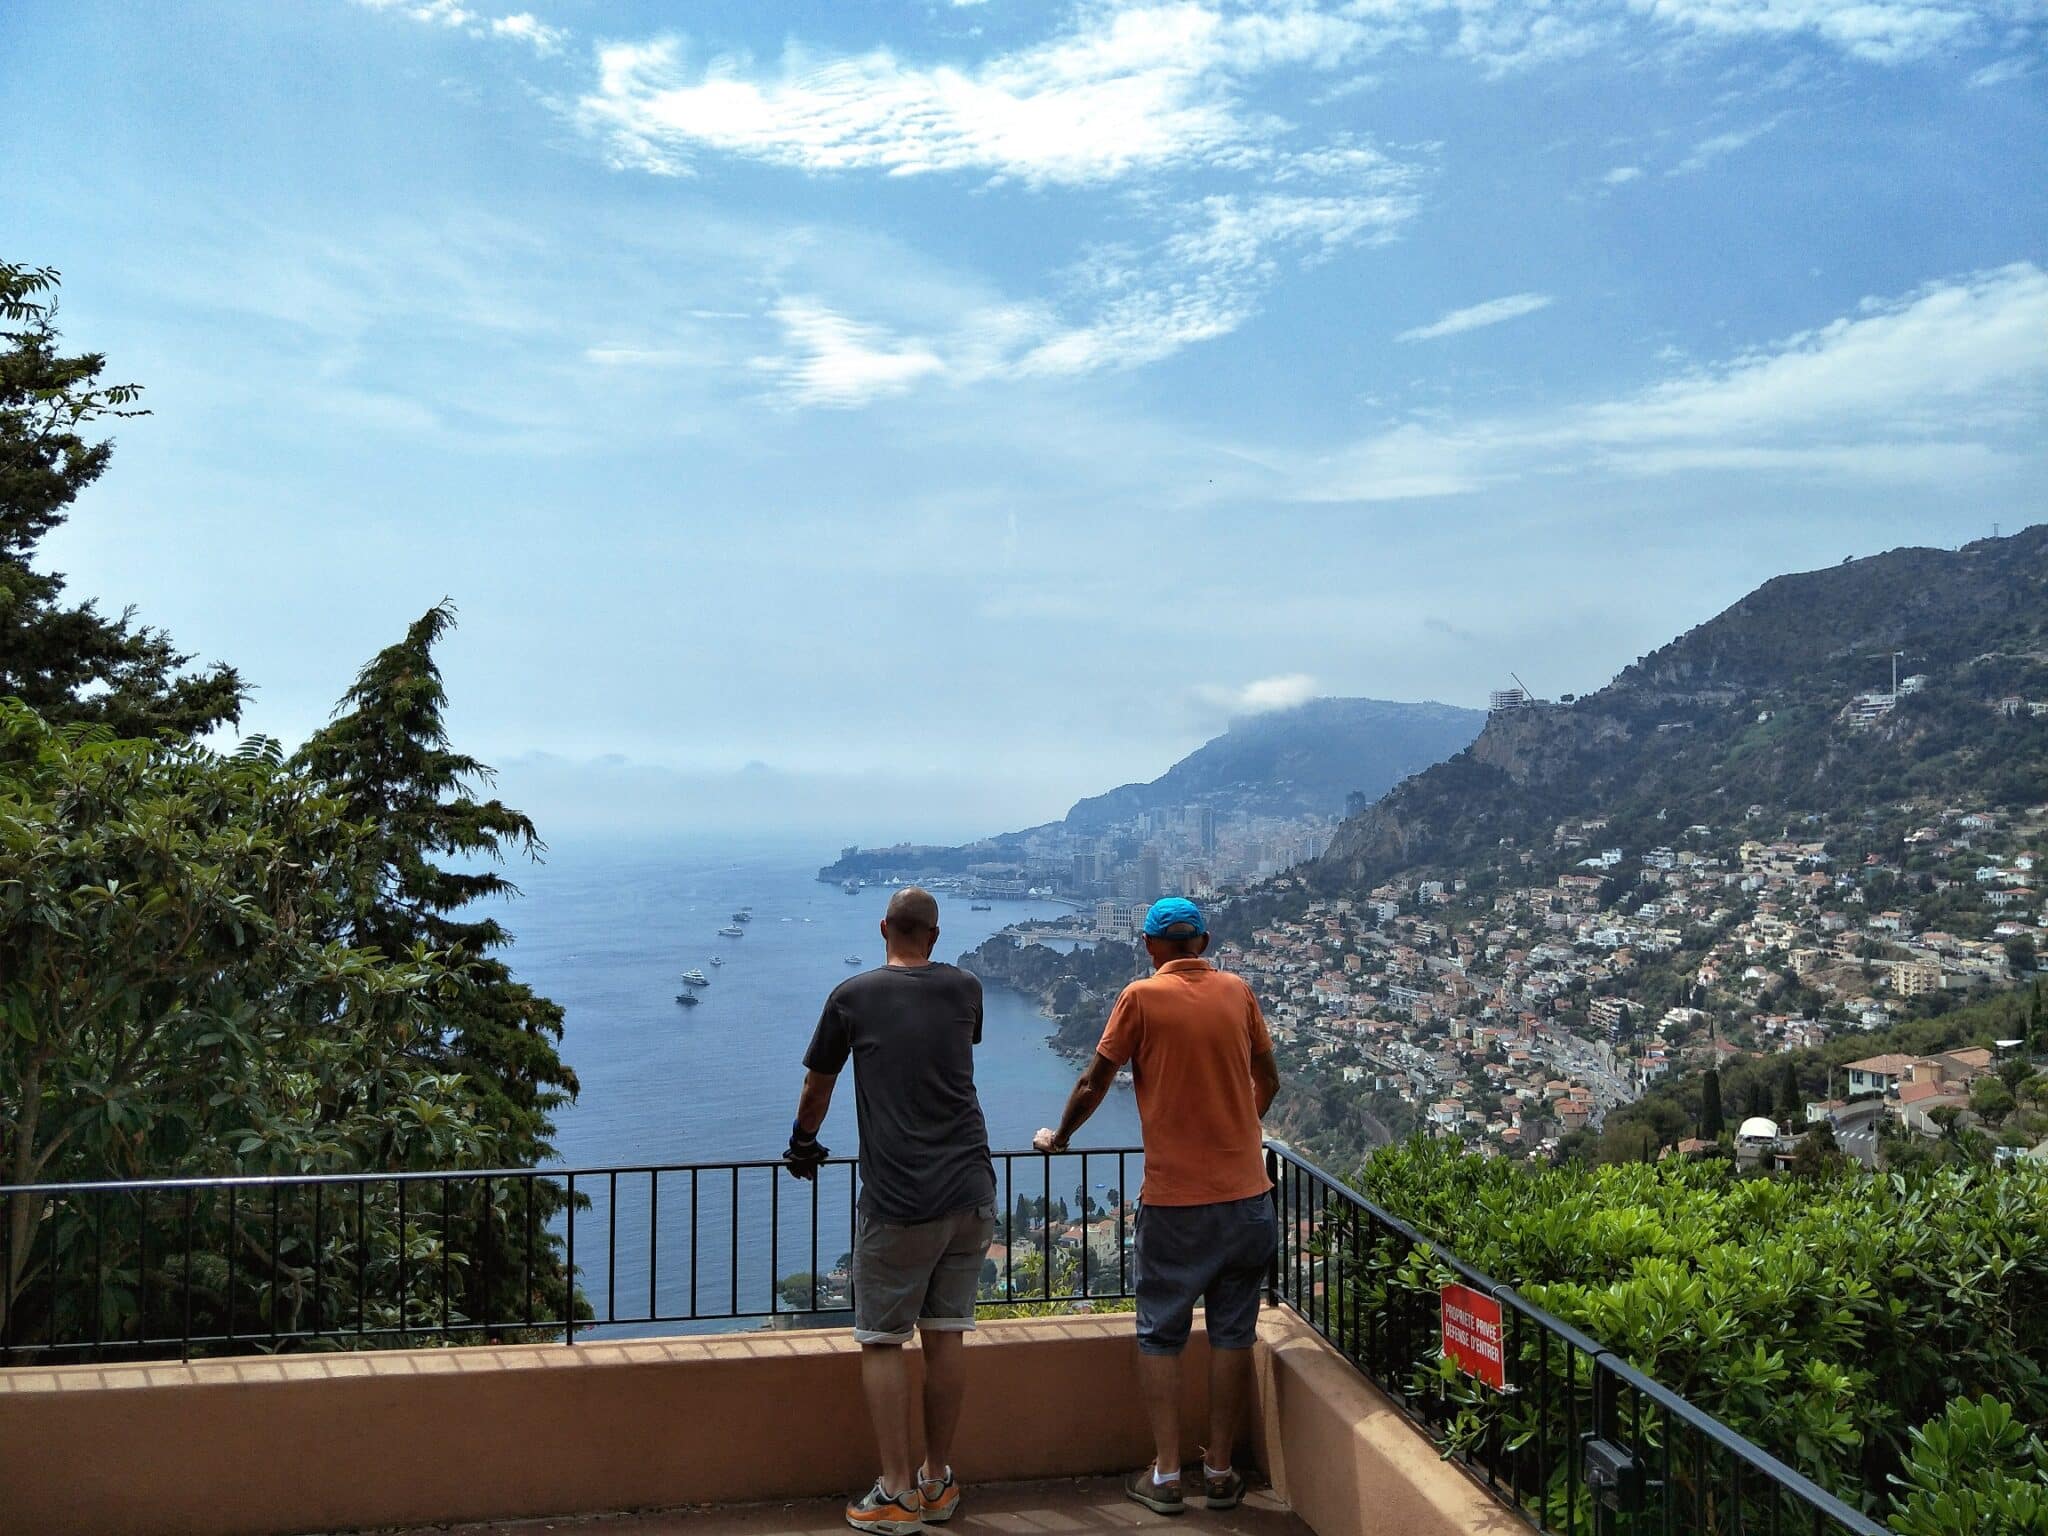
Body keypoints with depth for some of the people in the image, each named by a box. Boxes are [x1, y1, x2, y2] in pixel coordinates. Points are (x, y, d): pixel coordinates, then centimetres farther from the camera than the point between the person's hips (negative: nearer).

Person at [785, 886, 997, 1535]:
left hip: (897, 1201, -4)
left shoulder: (852, 996, -2)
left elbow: (816, 1088, 10)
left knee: (882, 1341, 6)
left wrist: (803, 1146, 29)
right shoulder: (965, 989, 6)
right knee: (946, 1335, 11)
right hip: (970, 1190, 4)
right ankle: (937, 1482, 20)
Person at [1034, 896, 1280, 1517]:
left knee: (1160, 1334, 9)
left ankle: (1165, 1475, 11)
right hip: (1246, 1193, 3)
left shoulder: (1142, 997, -7)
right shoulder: (1237, 992, 4)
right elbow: (1268, 1080, 16)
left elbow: (1094, 1084, -1)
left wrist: (1058, 1138, 17)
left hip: (1173, 1199, -3)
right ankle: (1220, 1471, 18)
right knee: (1232, 1332, 11)